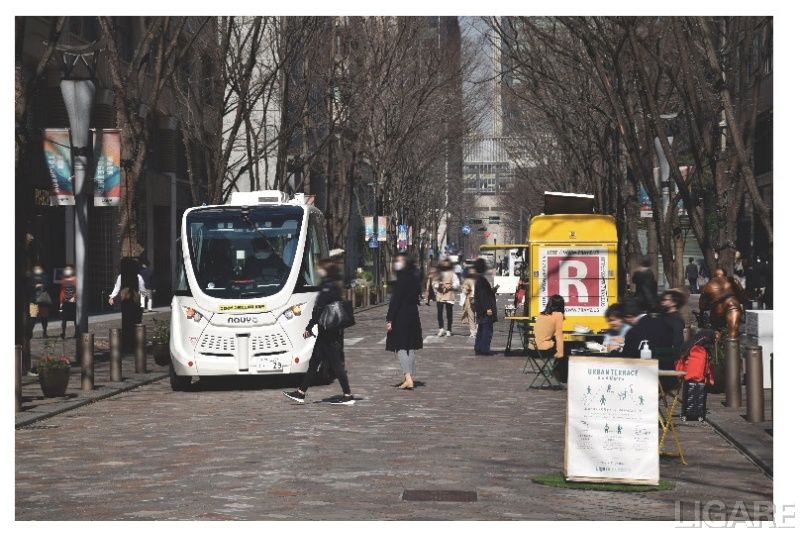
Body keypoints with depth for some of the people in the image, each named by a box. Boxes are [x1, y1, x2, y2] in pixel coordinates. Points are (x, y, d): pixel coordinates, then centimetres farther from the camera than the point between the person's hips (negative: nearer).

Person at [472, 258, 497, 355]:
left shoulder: (478, 279, 13)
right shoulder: (482, 279, -17)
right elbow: (483, 295, -21)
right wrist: (488, 308, -21)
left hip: (480, 310, 10)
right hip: (485, 310, -10)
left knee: (481, 329, 14)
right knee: (488, 329, -6)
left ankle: (478, 349, 17)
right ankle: (485, 349, -5)